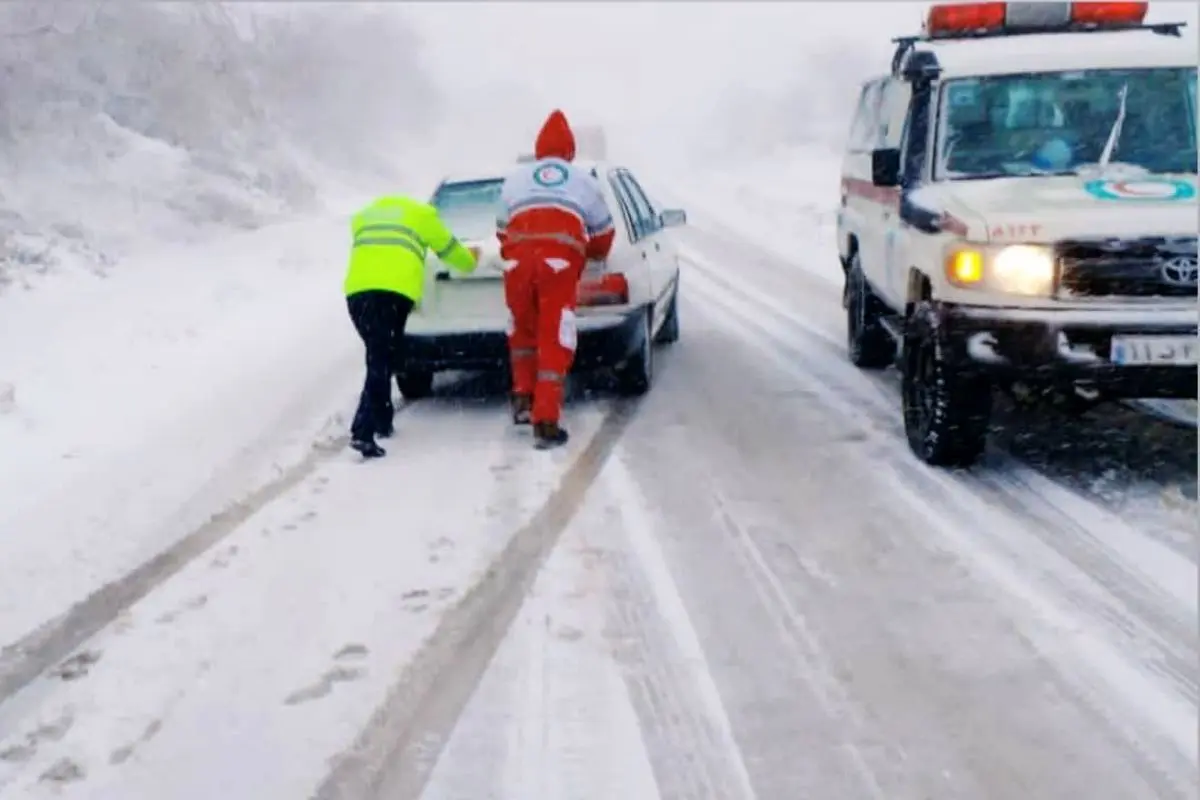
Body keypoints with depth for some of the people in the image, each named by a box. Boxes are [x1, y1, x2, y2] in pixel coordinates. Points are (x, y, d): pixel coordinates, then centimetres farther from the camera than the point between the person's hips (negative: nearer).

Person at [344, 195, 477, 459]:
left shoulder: (363, 216, 35)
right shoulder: (421, 214, 26)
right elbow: (448, 248, 37)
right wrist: (471, 263, 57)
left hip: (358, 288, 4)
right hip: (395, 290, -4)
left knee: (379, 356, 20)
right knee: (382, 360, -7)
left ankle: (381, 421, 26)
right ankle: (362, 432, -19)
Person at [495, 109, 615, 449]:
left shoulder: (515, 179, 26)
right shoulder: (583, 180, 25)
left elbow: (503, 231, 32)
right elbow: (602, 236, 32)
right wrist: (593, 255, 53)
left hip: (518, 258, 2)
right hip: (561, 261, -1)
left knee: (522, 330, 24)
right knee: (555, 340, 1)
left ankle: (523, 398, 20)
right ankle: (546, 421, -4)